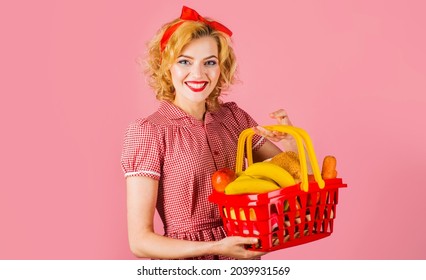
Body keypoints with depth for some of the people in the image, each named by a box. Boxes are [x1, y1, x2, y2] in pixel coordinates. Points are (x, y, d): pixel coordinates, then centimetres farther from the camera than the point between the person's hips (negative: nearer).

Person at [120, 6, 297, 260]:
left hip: (244, 255, 5)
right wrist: (216, 247, -25)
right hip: (186, 258, -4)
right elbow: (140, 241, -16)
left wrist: (291, 142, -15)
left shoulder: (234, 117, -2)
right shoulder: (148, 132, -14)